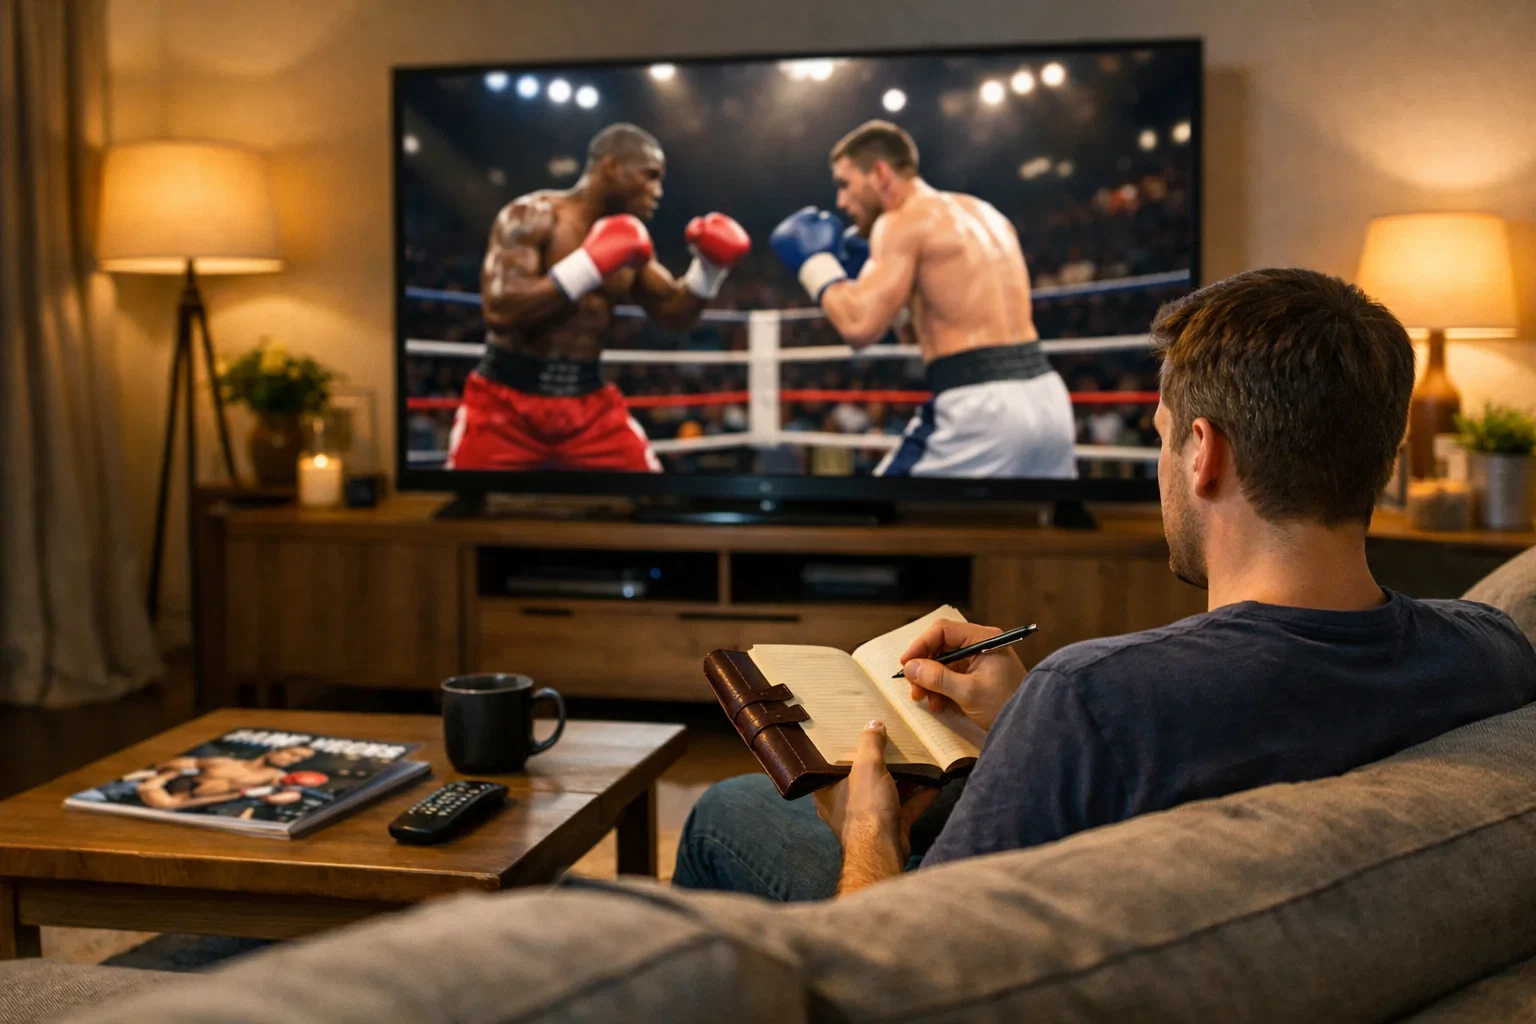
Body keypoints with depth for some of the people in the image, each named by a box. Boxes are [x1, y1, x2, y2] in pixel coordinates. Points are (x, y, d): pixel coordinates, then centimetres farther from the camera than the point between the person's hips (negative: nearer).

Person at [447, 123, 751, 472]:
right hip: (506, 402, -5)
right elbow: (499, 311, -26)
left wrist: (710, 266, -2)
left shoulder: (627, 238, 7)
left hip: (590, 403, 6)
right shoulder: (532, 217, -13)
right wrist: (589, 266, -26)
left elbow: (674, 314, 15)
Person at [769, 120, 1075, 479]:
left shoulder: (903, 222, -5)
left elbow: (859, 325, -16)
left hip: (980, 407, -8)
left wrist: (815, 262, 1)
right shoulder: (985, 214, 21)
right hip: (1044, 397, 8)